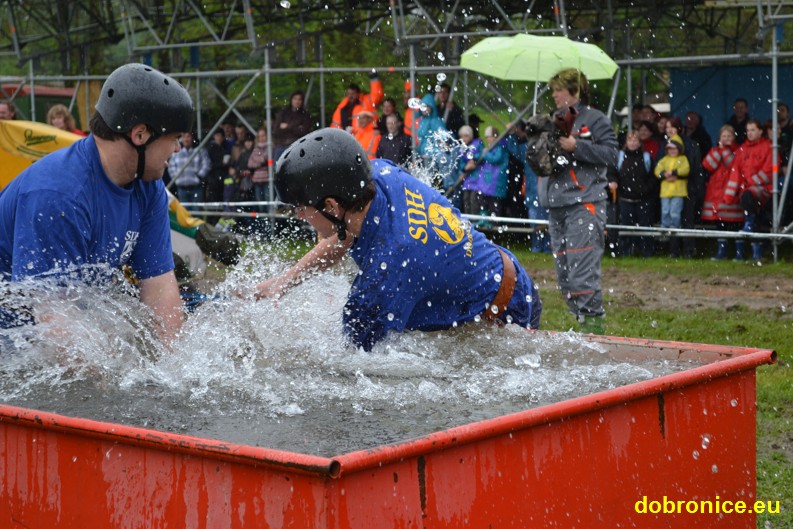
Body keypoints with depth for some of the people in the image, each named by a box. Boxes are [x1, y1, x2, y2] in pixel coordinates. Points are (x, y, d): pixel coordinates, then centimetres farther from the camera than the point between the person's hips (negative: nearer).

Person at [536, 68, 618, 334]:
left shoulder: (595, 119, 0)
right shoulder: (554, 121, 21)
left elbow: (611, 154, -9)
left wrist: (576, 147, -15)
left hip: (585, 205, -8)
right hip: (556, 206, 8)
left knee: (582, 268, -14)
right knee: (563, 272, 8)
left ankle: (593, 320, -10)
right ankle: (582, 319, 15)